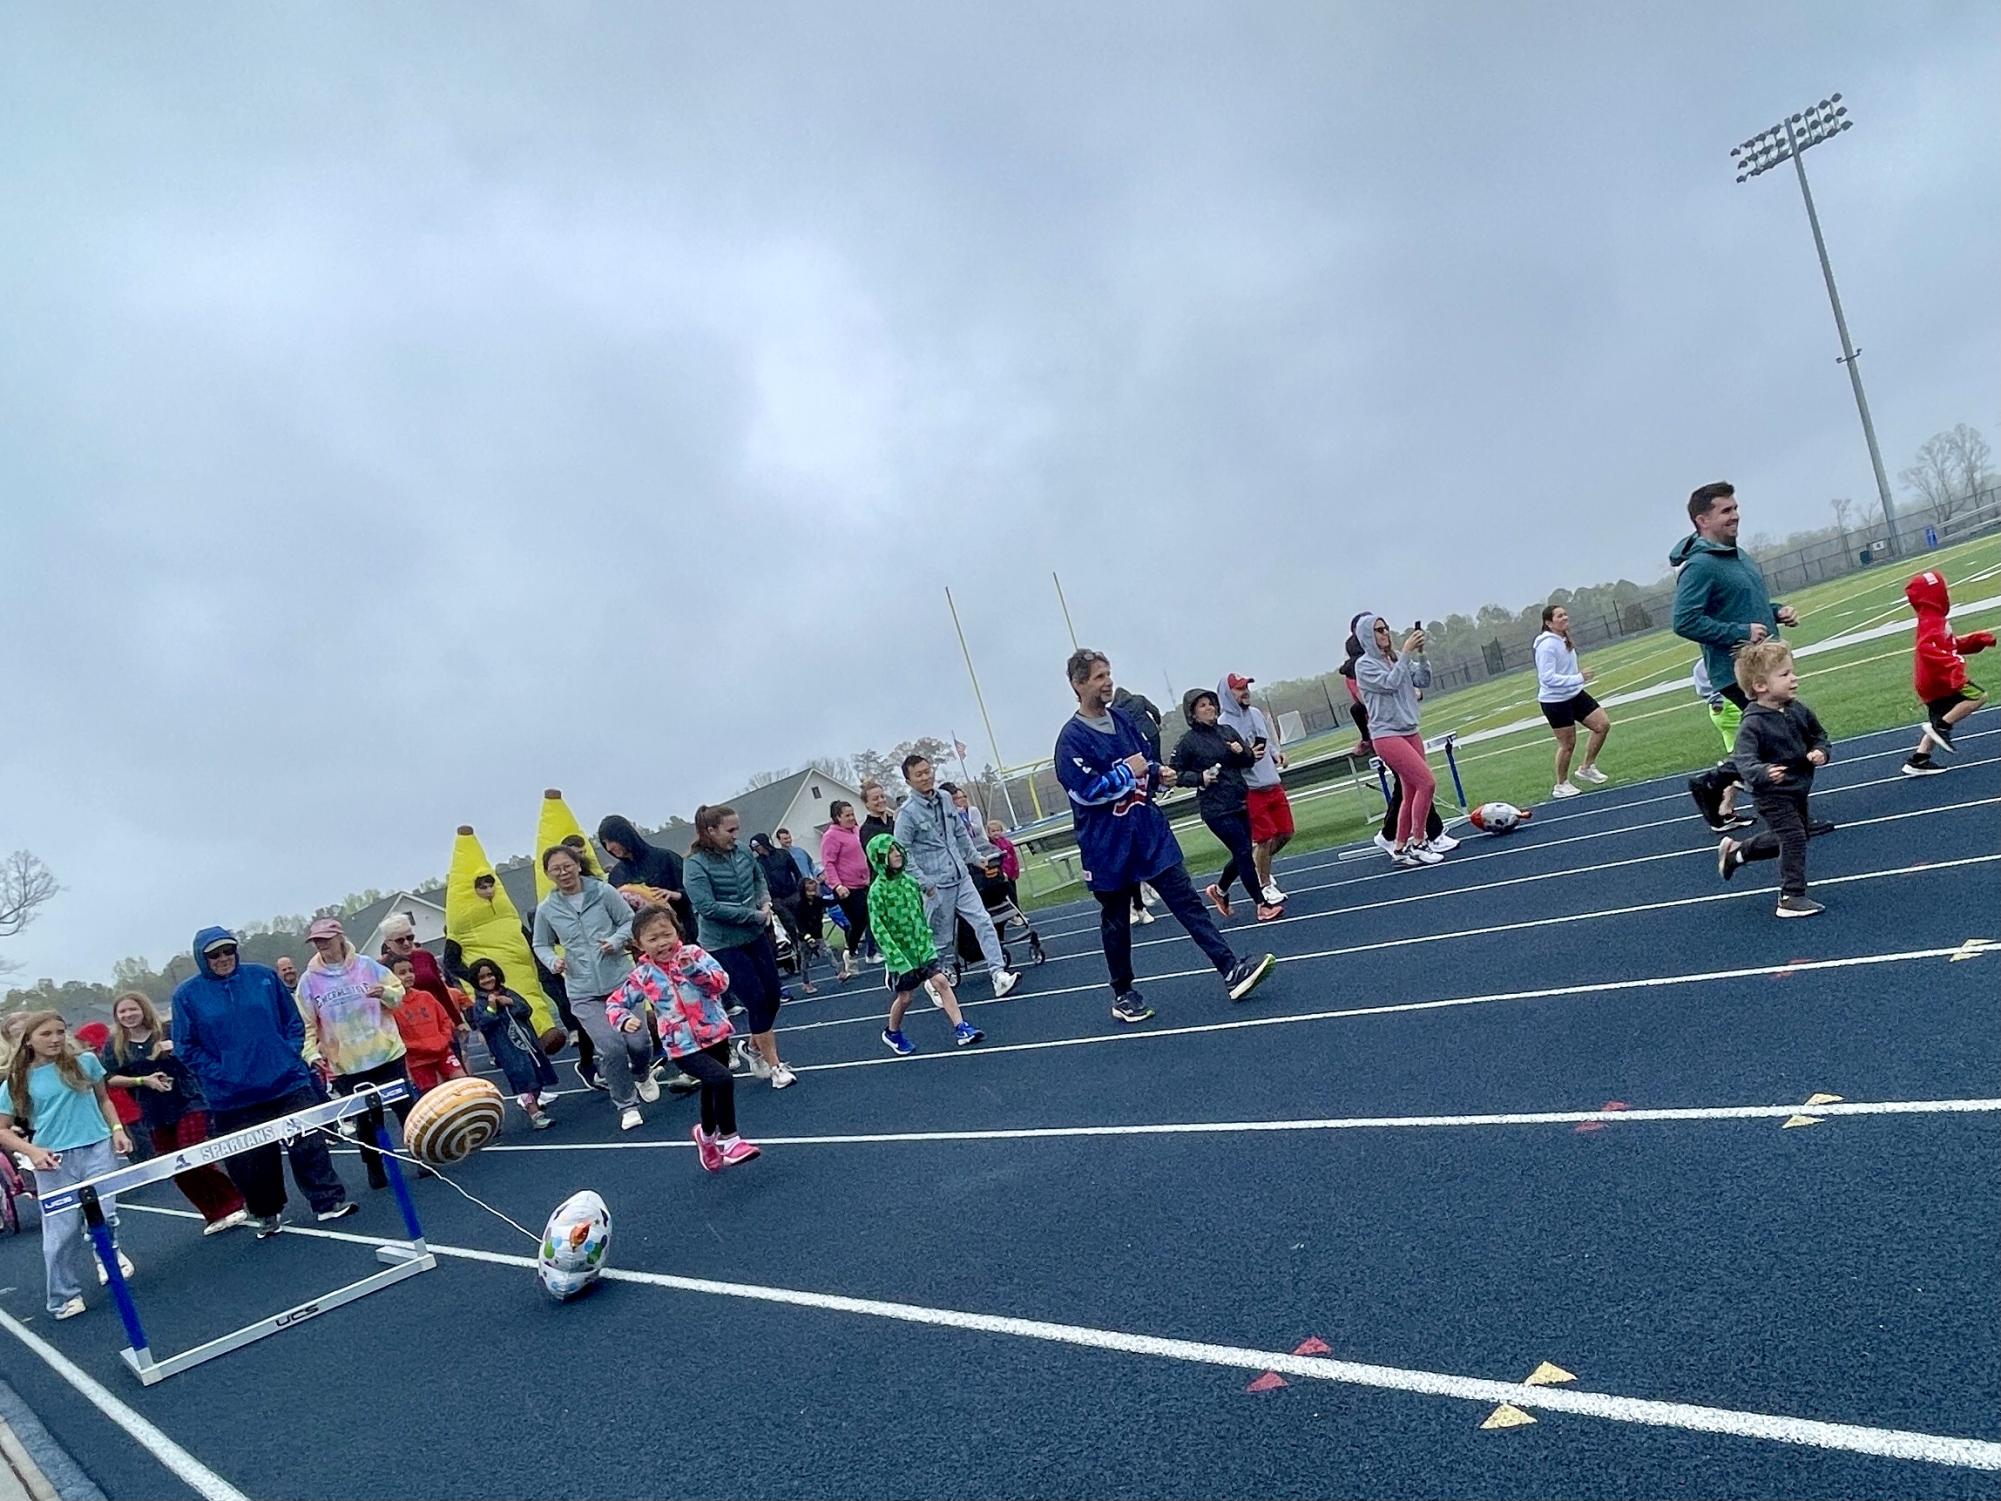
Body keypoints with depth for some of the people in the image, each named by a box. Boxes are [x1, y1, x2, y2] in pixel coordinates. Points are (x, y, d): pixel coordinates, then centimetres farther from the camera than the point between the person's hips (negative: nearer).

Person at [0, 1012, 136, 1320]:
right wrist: (32, 1151, -10)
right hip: (53, 1160, -1)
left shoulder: (85, 1062, 4)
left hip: (98, 1149, 1)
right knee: (61, 1231, 0)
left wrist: (117, 1129, 4)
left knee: (104, 1214, -7)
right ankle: (64, 1297, 17)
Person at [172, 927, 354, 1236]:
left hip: (288, 1082, 1)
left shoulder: (263, 977, 2)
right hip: (234, 1097, 0)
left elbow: (293, 1020, 9)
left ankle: (330, 1201, 12)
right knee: (251, 1160, 8)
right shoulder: (187, 995, -2)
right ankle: (266, 1213, 26)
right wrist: (220, 1075, -9)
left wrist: (290, 1055, -2)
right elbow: (187, 1047, 0)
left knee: (309, 1145, 2)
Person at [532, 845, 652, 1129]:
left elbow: (630, 920, 4)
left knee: (638, 1041, -1)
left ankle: (641, 1075, 37)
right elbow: (541, 945, 13)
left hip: (621, 981, 0)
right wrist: (553, 960, -8)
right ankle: (626, 1107, 10)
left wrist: (617, 940, -14)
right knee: (610, 1048, -11)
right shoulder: (546, 909, 0)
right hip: (583, 993, 0)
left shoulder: (603, 892, -4)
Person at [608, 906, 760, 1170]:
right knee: (723, 1079, -24)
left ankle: (707, 1135, 48)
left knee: (712, 1090, 19)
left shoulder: (693, 954, -5)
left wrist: (693, 969, -29)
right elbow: (614, 1003, 4)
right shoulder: (643, 976, -5)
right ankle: (728, 1139, -8)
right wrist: (626, 1020, -17)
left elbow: (722, 982, -15)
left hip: (714, 1035, 3)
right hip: (683, 1046, -3)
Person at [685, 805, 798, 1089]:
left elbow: (759, 876, 19)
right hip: (724, 945, -6)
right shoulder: (697, 865, -17)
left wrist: (765, 900, -2)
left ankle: (755, 1048, 35)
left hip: (756, 937, 6)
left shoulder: (742, 853, 0)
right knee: (757, 1001, -6)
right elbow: (707, 908, -23)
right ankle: (774, 1066, 7)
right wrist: (754, 915, -19)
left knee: (773, 995, 11)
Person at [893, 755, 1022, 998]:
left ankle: (999, 974, -7)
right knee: (942, 939, 4)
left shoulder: (945, 798, 6)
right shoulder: (907, 813, -12)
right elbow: (902, 853, -12)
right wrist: (924, 883, -14)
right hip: (938, 887, -5)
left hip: (961, 878, 5)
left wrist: (975, 857, 18)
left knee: (983, 922, -5)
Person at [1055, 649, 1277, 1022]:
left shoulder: (1122, 721, 8)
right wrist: (1129, 772, -15)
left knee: (1187, 901, -1)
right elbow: (1084, 790, -22)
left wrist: (1159, 774, -2)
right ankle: (1122, 994, 24)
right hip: (1108, 846, -5)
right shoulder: (1071, 738, -13)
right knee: (1115, 921, 9)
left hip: (1150, 832, 5)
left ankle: (1232, 971, -2)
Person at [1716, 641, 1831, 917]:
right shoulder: (1752, 723, -23)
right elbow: (1744, 760, -33)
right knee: (1794, 837, -14)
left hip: (1798, 789, 8)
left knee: (1785, 839, 21)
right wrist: (1764, 772, -52)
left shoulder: (1798, 710, -1)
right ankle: (1792, 898, -5)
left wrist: (1821, 752, -7)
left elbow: (1819, 736, 14)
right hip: (1772, 794, -8)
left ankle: (1735, 852, 41)